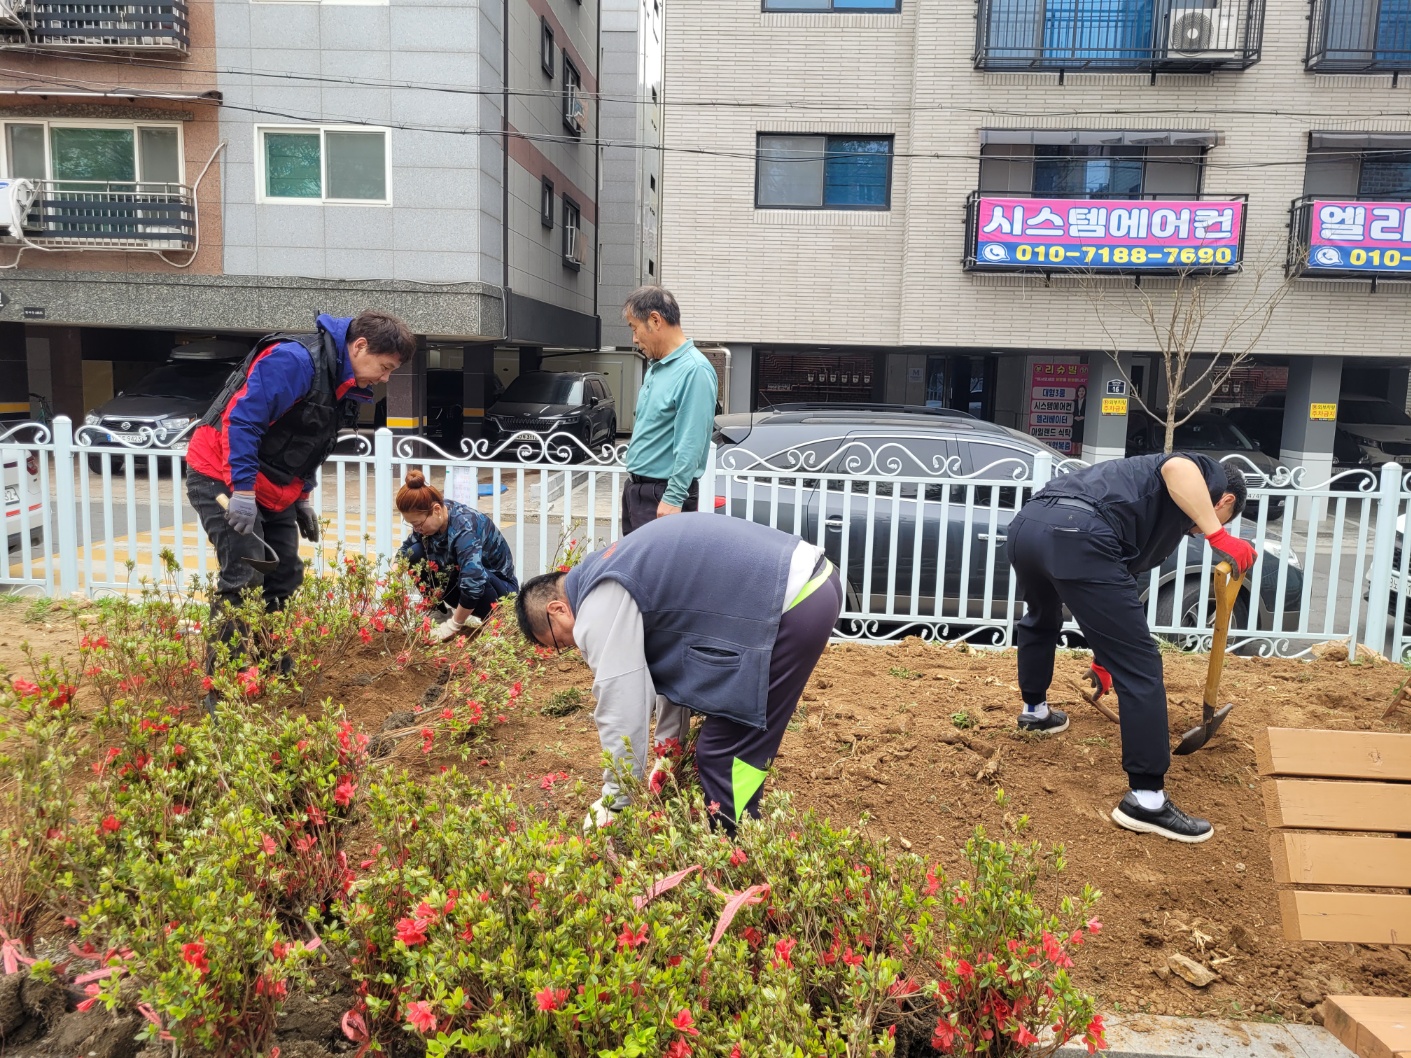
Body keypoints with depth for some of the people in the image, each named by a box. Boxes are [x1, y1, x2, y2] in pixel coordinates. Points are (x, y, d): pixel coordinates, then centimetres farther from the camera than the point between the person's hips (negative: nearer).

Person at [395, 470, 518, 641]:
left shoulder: (464, 529, -35)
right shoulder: (430, 517, -13)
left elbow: (474, 583, -44)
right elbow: (406, 548, 3)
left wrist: (453, 625, -33)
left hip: (500, 585, -7)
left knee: (474, 574, -41)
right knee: (415, 553, -12)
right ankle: (445, 610, -2)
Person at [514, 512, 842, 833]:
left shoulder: (600, 605, -8)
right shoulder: (609, 575, 22)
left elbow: (620, 708, -7)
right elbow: (670, 658, 26)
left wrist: (614, 803, 6)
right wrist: (667, 751, 28)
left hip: (792, 606, -10)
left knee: (725, 756, -2)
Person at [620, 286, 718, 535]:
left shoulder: (694, 370, -19)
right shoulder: (656, 367, 11)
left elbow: (690, 444, -24)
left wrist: (673, 498, -25)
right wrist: (634, 482, 18)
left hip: (662, 493, -9)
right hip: (635, 487, 9)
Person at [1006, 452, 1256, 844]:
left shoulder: (1153, 506, 40)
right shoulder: (1208, 475, 21)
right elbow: (1177, 468, -8)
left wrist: (1104, 657, 54)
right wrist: (1220, 536, -6)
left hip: (1026, 525, 9)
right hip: (1075, 536, -9)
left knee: (1040, 621, 39)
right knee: (1139, 667, 0)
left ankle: (1034, 710, 58)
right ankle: (1146, 799, 4)